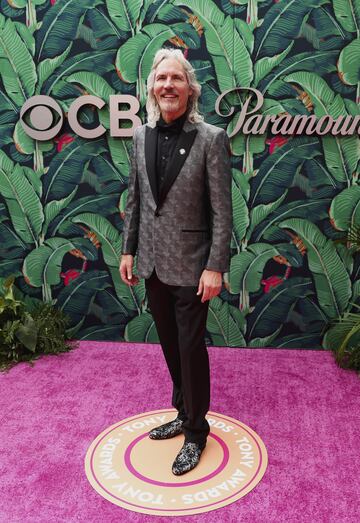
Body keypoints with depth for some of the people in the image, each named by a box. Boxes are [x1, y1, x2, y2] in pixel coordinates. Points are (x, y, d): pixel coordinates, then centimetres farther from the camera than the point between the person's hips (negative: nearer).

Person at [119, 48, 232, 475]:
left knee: (191, 348, 5)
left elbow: (222, 210, -12)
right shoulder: (141, 136, 4)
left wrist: (215, 268, -15)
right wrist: (128, 250, 9)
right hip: (153, 263, 5)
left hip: (190, 265, -5)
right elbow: (134, 199, 10)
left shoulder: (211, 138, -11)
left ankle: (196, 432, 25)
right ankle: (184, 414, 38)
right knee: (171, 347, 18)